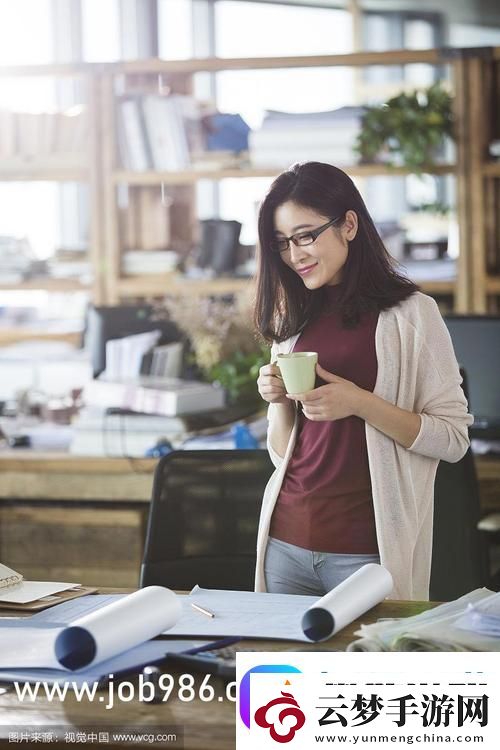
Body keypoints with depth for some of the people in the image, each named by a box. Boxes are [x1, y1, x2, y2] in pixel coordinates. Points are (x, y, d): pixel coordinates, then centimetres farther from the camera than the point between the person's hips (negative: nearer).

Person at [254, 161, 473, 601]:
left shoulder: (410, 313, -3)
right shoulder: (294, 321, 11)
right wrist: (279, 402, -3)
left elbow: (453, 439, -8)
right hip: (286, 542, 5)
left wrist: (359, 403, -18)